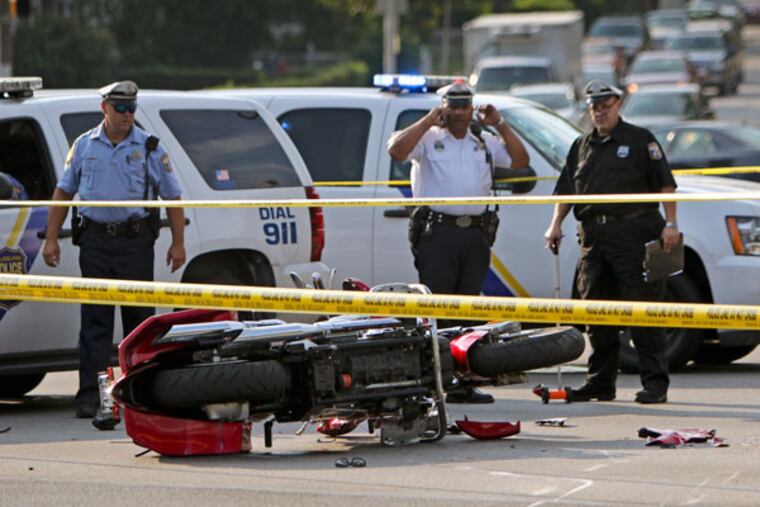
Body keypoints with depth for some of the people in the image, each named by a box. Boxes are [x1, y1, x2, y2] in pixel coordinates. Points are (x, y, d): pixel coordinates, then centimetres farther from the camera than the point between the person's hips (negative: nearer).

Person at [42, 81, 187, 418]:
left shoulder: (150, 148, 6)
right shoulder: (84, 146, 9)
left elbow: (172, 197, 9)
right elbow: (63, 192, 14)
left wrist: (178, 243, 3)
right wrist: (51, 238, 7)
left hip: (135, 241, 0)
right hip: (95, 241, 1)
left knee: (139, 317, 3)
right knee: (95, 318, -3)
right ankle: (89, 393, -4)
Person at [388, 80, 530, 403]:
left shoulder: (484, 142, 19)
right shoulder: (428, 139, 4)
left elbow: (520, 161, 13)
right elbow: (396, 150, -14)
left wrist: (499, 125, 5)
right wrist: (428, 121, -14)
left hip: (476, 234, 5)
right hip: (438, 232, -5)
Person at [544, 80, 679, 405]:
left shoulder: (640, 140, 4)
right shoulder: (582, 146, 19)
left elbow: (665, 184, -1)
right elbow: (566, 191, 22)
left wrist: (670, 224, -10)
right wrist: (556, 225, 9)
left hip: (635, 235, -5)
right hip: (593, 237, 5)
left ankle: (655, 383, -7)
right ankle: (600, 383, 14)